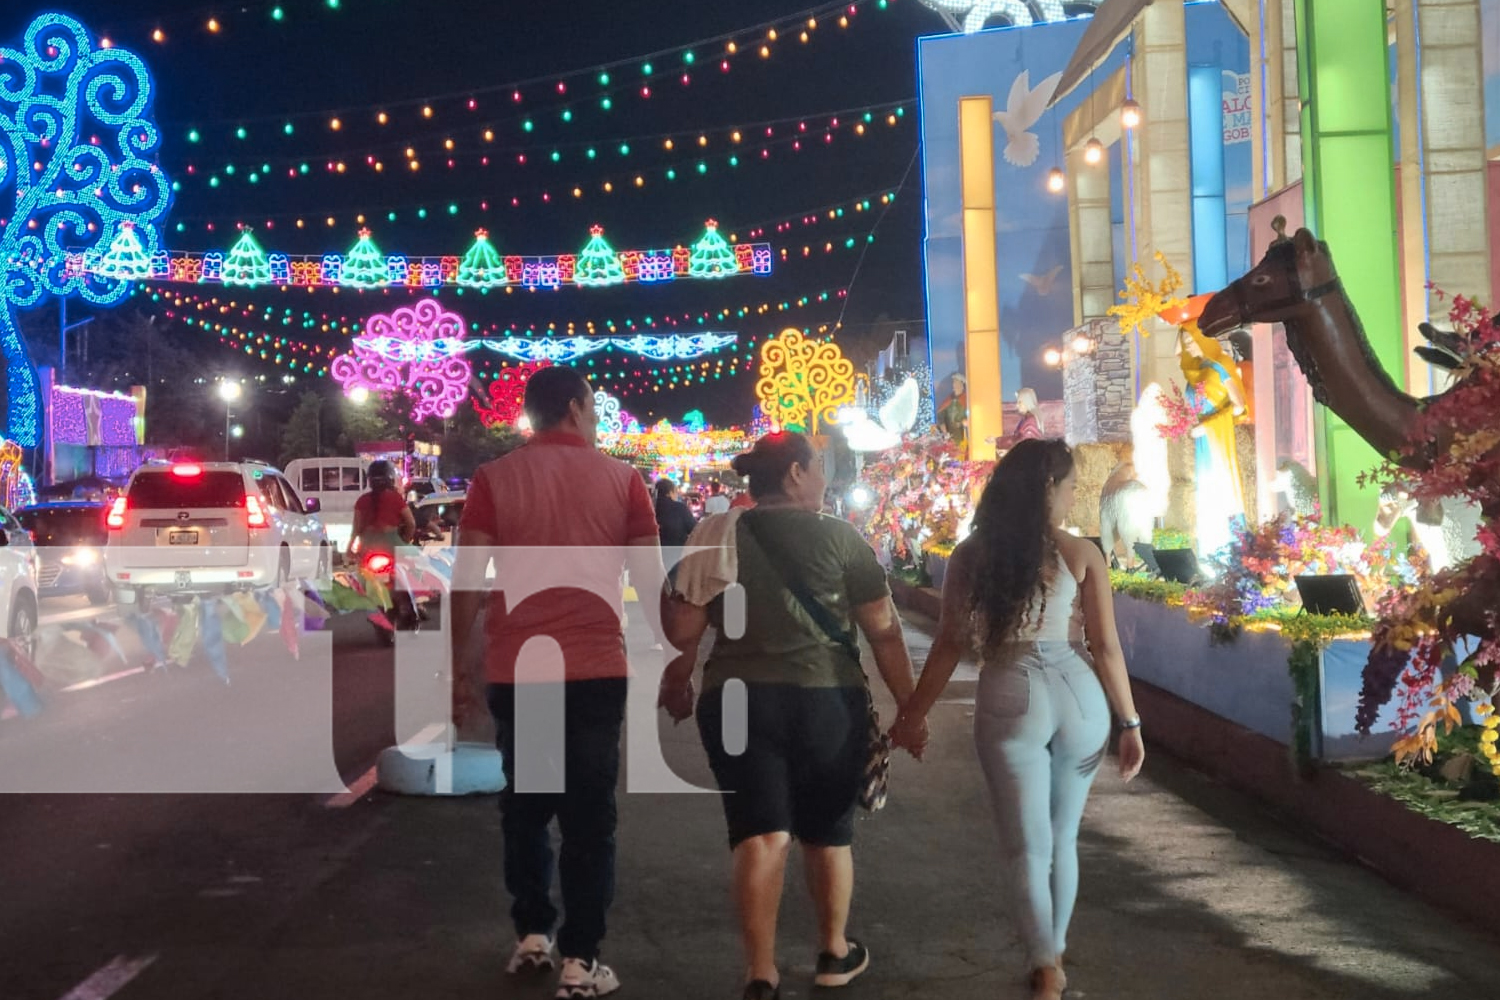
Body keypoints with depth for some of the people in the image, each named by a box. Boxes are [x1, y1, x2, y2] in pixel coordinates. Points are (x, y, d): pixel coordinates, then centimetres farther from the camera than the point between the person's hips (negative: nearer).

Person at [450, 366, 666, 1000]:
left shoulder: (494, 479, 0)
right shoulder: (621, 479, 0)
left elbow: (467, 581, -3)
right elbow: (651, 581, 0)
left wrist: (458, 667, 6)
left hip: (515, 672, 1)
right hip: (596, 669, -1)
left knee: (525, 806, 19)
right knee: (589, 816, 7)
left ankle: (531, 935, 26)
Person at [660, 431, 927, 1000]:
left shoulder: (717, 534, 2)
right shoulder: (840, 537, -2)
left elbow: (684, 629, 1)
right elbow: (884, 631, -3)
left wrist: (677, 685, 20)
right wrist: (909, 709, 6)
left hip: (738, 699, 0)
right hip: (828, 701, 0)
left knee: (760, 834, 3)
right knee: (828, 832, 17)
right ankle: (834, 954, 33)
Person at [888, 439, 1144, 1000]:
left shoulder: (969, 555, 1)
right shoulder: (1081, 554, -2)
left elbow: (950, 646, 1)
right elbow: (1106, 648, -2)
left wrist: (913, 715, 11)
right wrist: (1130, 723, 6)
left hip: (1008, 701, -1)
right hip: (1076, 696, 1)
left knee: (1026, 845, 8)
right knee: (1062, 838, 19)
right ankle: (1053, 954, 33)